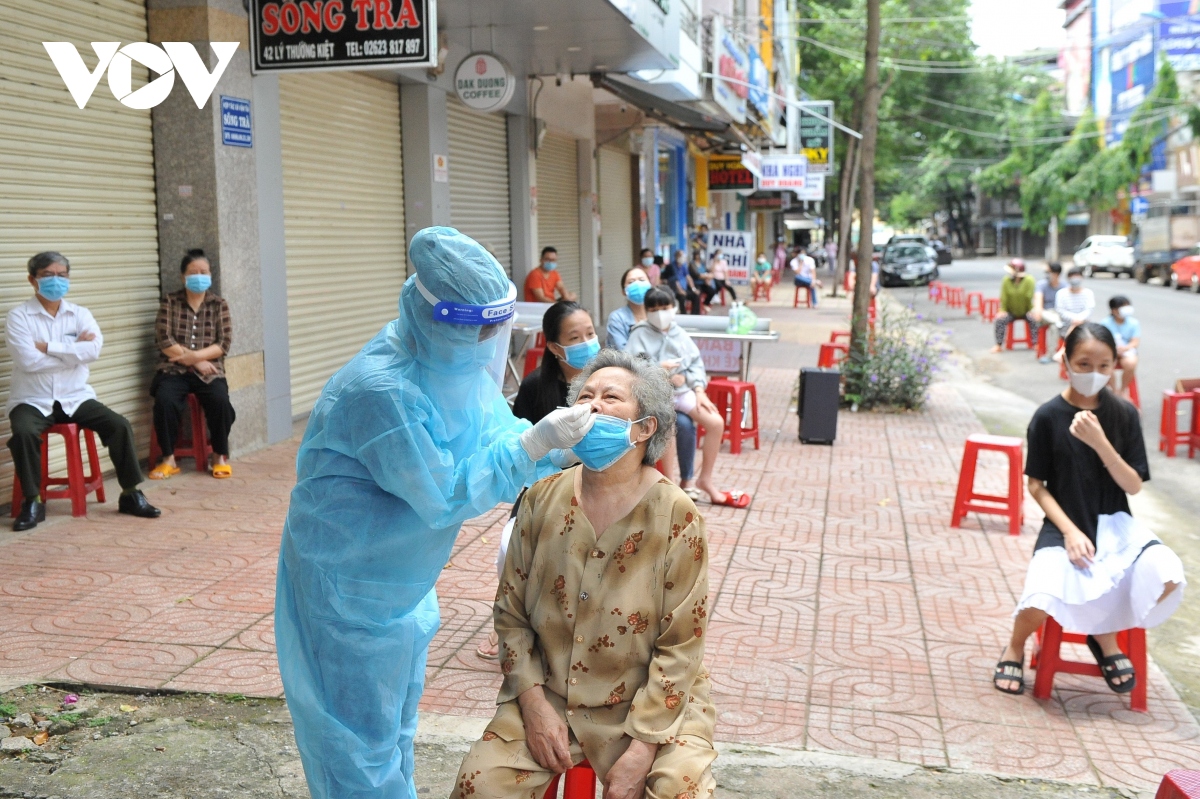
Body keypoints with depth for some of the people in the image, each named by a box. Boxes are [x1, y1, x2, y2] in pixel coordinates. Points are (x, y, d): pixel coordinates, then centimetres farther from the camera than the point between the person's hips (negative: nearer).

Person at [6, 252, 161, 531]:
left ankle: (131, 495, -4)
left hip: (75, 398, 3)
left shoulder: (80, 314, 7)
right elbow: (29, 361, -18)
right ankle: (32, 503, -16)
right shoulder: (19, 316, -3)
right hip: (33, 400, -3)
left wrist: (47, 346, -15)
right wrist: (75, 350, -11)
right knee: (23, 432, -33)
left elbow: (94, 350, -12)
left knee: (120, 425, -16)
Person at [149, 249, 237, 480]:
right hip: (174, 370, 0)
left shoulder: (219, 305, 10)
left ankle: (220, 456, -9)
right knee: (165, 400, -31)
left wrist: (195, 355, -14)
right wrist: (197, 362, -10)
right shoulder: (170, 302, 7)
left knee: (220, 400, -30)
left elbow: (224, 344, 0)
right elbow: (164, 341, -3)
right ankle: (168, 459, -15)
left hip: (209, 371, 0)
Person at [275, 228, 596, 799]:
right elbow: (445, 495, -27)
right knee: (361, 736, 7)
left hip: (401, 578, 8)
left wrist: (564, 444, -11)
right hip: (350, 583, -8)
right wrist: (537, 442, -29)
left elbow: (496, 431, 5)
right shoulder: (383, 389, -32)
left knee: (396, 720, 24)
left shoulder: (454, 364, -6)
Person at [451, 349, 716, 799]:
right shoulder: (542, 500, -3)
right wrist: (534, 704, -6)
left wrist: (643, 745, -14)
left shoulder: (677, 518, -11)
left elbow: (681, 647, -10)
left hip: (650, 703, -2)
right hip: (549, 697, 2)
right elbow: (511, 613, 3)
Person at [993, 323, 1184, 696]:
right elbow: (1036, 485, -2)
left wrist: (1100, 442, -19)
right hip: (1064, 526, -3)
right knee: (1041, 601, -31)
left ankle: (1105, 635, 3)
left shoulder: (1124, 414, -1)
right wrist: (1069, 531, -15)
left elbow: (1133, 486, -4)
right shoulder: (1048, 416, -6)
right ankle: (1015, 647, 7)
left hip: (1114, 525, 3)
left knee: (1167, 577, -26)